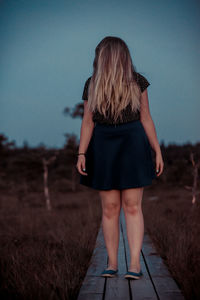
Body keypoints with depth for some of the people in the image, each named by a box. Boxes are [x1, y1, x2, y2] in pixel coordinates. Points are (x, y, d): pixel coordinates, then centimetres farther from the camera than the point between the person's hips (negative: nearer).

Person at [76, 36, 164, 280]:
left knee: (132, 206, -5)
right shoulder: (92, 85, 7)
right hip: (104, 148, 2)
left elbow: (146, 119, 6)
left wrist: (158, 152, 3)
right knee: (110, 208, 2)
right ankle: (112, 263, 10)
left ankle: (135, 263, -4)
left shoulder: (137, 82, 4)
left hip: (133, 146, -1)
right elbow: (87, 122, 7)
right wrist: (81, 154, -3)